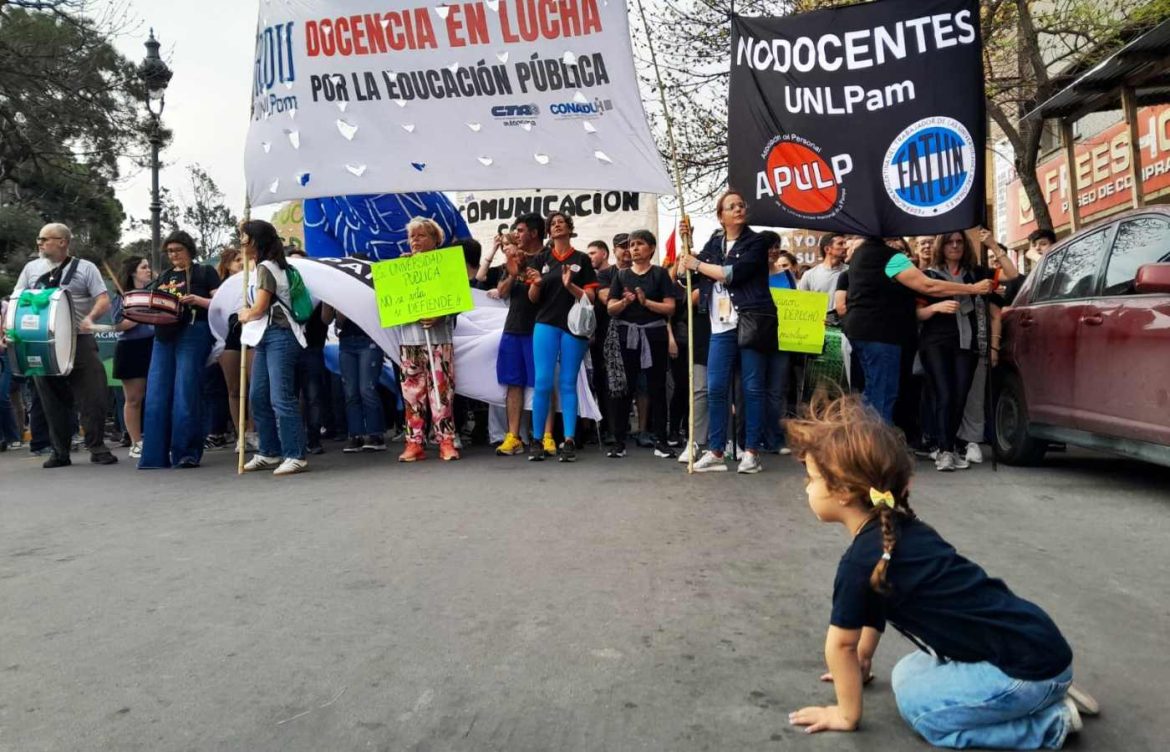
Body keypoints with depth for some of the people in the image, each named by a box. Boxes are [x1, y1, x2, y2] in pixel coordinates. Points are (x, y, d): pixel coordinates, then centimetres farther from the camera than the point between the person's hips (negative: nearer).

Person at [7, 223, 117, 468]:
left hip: (79, 341, -3)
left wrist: (90, 318, -23)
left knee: (93, 394, -7)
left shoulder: (85, 268, 4)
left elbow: (103, 300, -4)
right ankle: (60, 452, 14)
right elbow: (15, 302, 13)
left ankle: (97, 447, 2)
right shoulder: (31, 268, 14)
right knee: (52, 399, 6)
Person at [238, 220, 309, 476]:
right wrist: (248, 313, 0)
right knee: (259, 397, 10)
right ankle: (269, 453, 18)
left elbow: (259, 308, -12)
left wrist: (245, 315, 6)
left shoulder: (266, 267, -8)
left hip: (279, 336, -10)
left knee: (281, 398, -13)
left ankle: (295, 456, -12)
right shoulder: (261, 268, 20)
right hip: (265, 337, 10)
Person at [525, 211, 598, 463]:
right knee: (543, 383, -5)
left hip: (574, 326, -1)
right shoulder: (542, 258, 11)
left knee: (568, 384, 1)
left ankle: (569, 441, 2)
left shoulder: (582, 260, 6)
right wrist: (536, 284, -12)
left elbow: (590, 297, 1)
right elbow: (533, 298, 9)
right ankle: (537, 441, 1)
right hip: (546, 325, 1)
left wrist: (570, 286, -16)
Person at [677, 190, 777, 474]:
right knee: (715, 389, 0)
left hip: (751, 322, -4)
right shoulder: (714, 243, 17)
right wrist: (686, 241, 4)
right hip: (722, 326, 4)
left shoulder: (756, 242, 1)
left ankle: (752, 452, 7)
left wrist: (698, 264, -6)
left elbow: (734, 273, -13)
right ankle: (715, 452, 7)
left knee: (753, 388, 0)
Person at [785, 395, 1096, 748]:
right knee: (907, 675, 15)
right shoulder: (898, 530, 7)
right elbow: (875, 605, 22)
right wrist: (862, 660, 34)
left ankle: (1051, 721, 1)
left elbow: (841, 643, -8)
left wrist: (847, 714, 6)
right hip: (1031, 641, 9)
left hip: (1032, 666, -9)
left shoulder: (860, 561, -20)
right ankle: (1046, 693, 17)